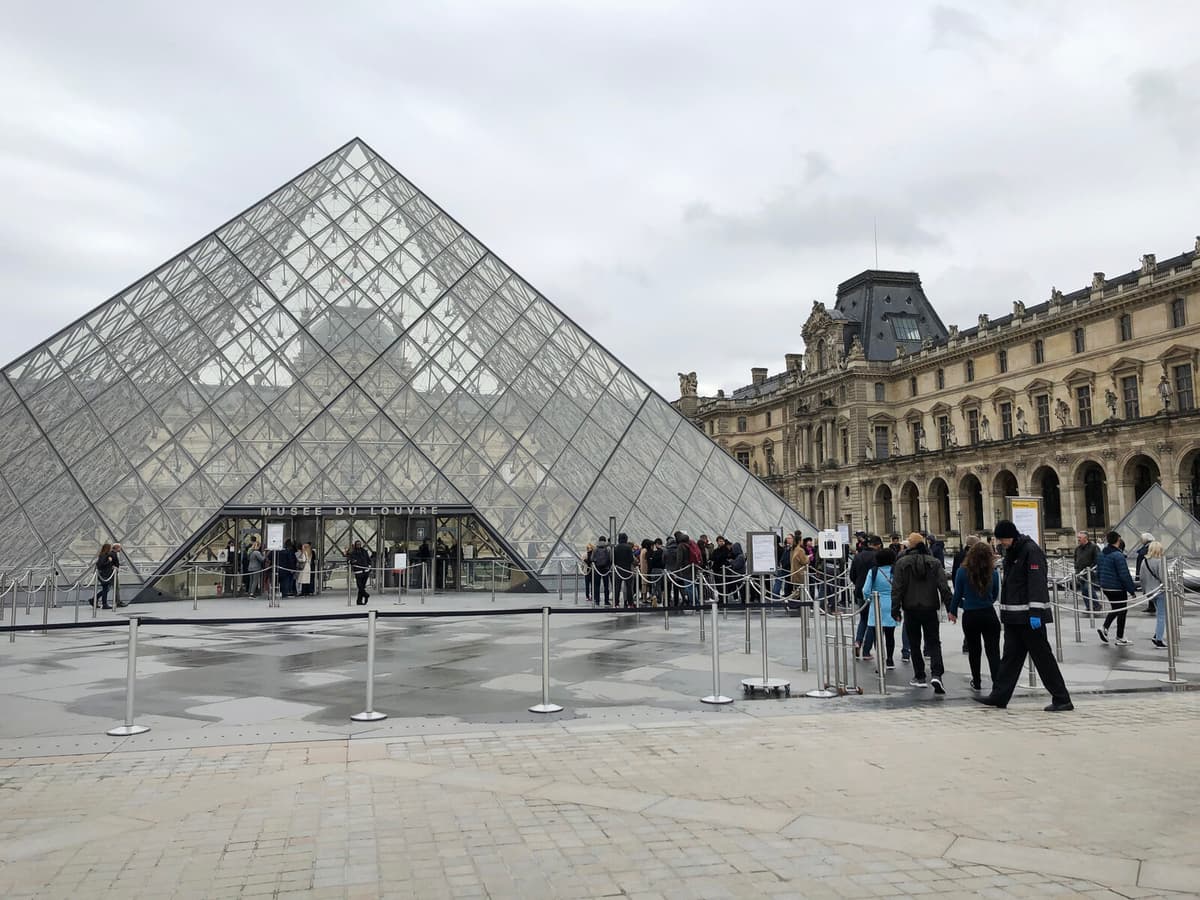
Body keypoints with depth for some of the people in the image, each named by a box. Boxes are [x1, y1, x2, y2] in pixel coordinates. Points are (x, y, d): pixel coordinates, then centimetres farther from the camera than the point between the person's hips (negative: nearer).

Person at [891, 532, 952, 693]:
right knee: (933, 642, 5)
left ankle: (919, 677, 15)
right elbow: (944, 587, -3)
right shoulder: (934, 562, 1)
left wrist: (895, 609, -1)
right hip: (930, 608, 1)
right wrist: (950, 608, 2)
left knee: (914, 644, 11)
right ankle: (936, 674, -13)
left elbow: (897, 588, -6)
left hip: (910, 609, -1)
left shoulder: (901, 563, -4)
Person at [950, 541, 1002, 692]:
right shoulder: (993, 573, -5)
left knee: (974, 651, 16)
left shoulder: (962, 571, -11)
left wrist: (953, 611, 12)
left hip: (970, 616, 0)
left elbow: (957, 594, -3)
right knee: (993, 651, 1)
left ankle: (976, 683, 26)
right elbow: (995, 596, 9)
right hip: (989, 614, 0)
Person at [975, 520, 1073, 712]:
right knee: (1010, 656, 10)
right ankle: (999, 696, 13)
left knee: (1042, 657, -3)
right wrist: (1005, 611, 21)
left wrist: (1035, 612, -26)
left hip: (1029, 616, -9)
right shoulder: (1011, 551, 14)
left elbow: (1037, 583, -21)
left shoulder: (1031, 551, -14)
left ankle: (1062, 699, 5)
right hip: (1013, 616, 9)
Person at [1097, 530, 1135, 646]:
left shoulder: (1102, 553, 5)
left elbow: (1098, 571, 13)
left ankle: (1104, 627, 6)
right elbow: (1124, 575, -20)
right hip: (1118, 588, -7)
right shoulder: (1118, 555, -19)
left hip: (1105, 587, 7)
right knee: (1122, 611, 6)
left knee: (1115, 609, 23)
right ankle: (1120, 638, 12)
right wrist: (1132, 588, -13)